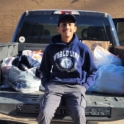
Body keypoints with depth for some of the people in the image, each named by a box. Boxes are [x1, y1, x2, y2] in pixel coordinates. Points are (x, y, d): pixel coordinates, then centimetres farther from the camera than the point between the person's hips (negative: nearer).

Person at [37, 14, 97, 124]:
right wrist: (46, 84, 6)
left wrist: (84, 86, 2)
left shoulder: (83, 48, 7)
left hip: (76, 87, 0)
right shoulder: (51, 48, 9)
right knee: (45, 113, -27)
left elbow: (92, 71, 16)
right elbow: (44, 70, 21)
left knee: (79, 115, -29)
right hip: (55, 85, 1)